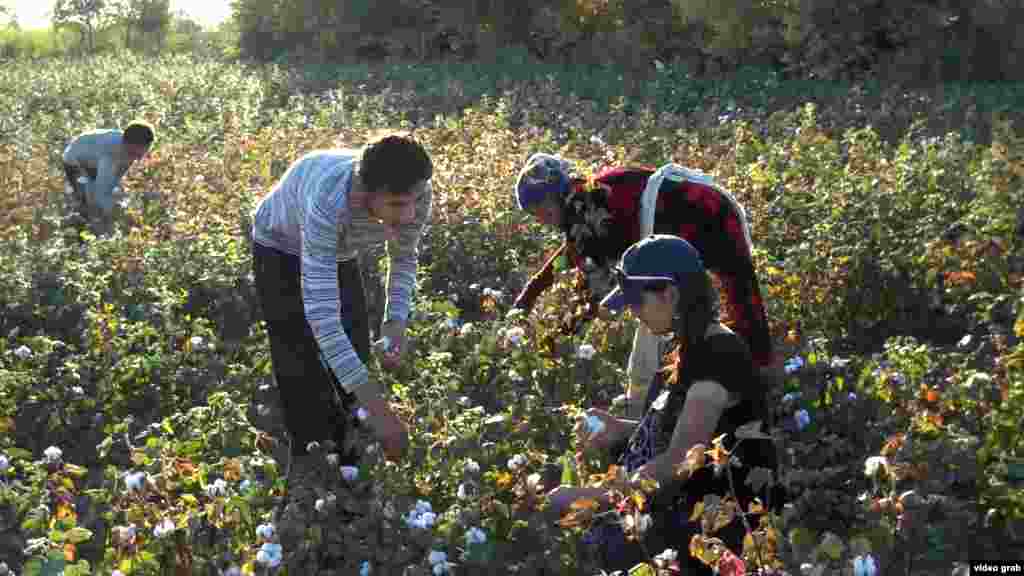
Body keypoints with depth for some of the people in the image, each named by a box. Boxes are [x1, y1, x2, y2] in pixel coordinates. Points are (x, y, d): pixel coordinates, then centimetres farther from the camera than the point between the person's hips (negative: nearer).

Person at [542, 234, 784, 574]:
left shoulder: (718, 357, -20)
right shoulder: (696, 348, 10)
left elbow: (677, 462, -25)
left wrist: (593, 496, -19)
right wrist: (620, 429, 5)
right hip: (689, 509, 10)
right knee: (556, 525, -2)